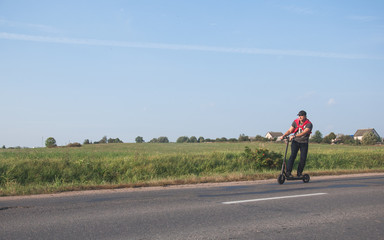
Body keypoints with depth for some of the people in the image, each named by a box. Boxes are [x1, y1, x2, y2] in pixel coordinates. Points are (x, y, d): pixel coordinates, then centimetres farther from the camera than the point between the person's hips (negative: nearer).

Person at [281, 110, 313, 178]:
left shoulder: (309, 124, -14)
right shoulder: (295, 122, -2)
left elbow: (304, 132, -29)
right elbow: (290, 130, 0)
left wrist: (294, 136, -40)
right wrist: (284, 135, -18)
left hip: (304, 143, -1)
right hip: (295, 142, 1)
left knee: (303, 158, -5)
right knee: (293, 155, -17)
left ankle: (299, 173, 14)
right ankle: (288, 172, -20)